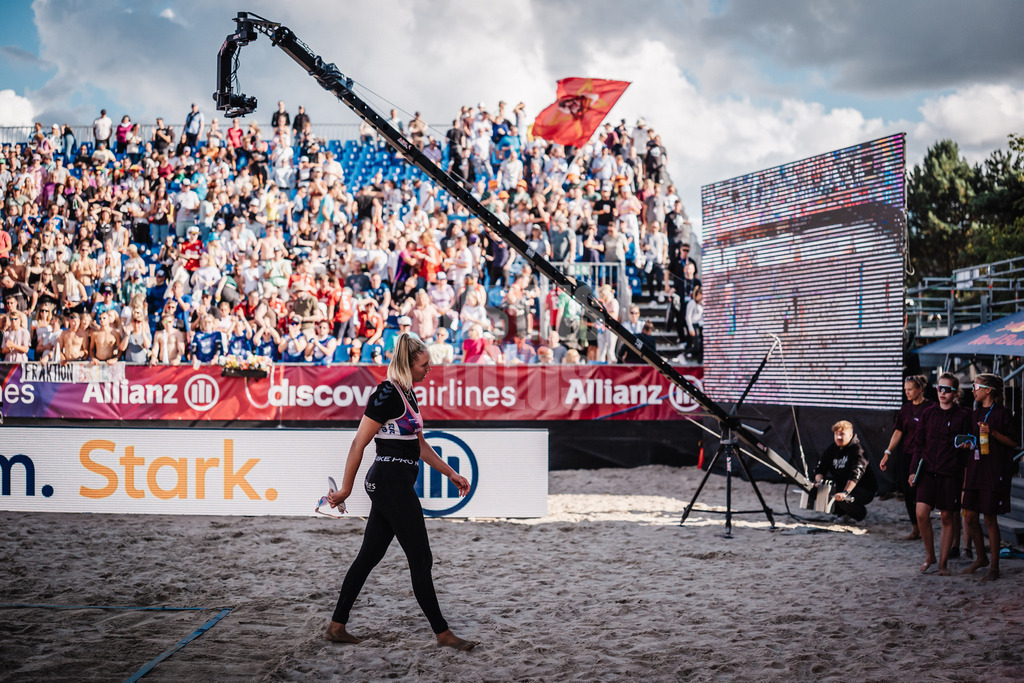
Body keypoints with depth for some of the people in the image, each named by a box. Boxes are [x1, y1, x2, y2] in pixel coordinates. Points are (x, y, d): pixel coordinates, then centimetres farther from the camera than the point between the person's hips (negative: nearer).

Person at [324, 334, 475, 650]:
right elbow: (359, 442, -15)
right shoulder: (387, 393, -15)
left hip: (389, 487, 10)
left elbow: (420, 445, 23)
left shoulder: (407, 395, 14)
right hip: (392, 483, -10)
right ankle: (442, 633, 6)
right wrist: (346, 489, -12)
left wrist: (452, 474, 22)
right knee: (421, 559, -2)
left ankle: (336, 626, 17)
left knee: (369, 555, 12)